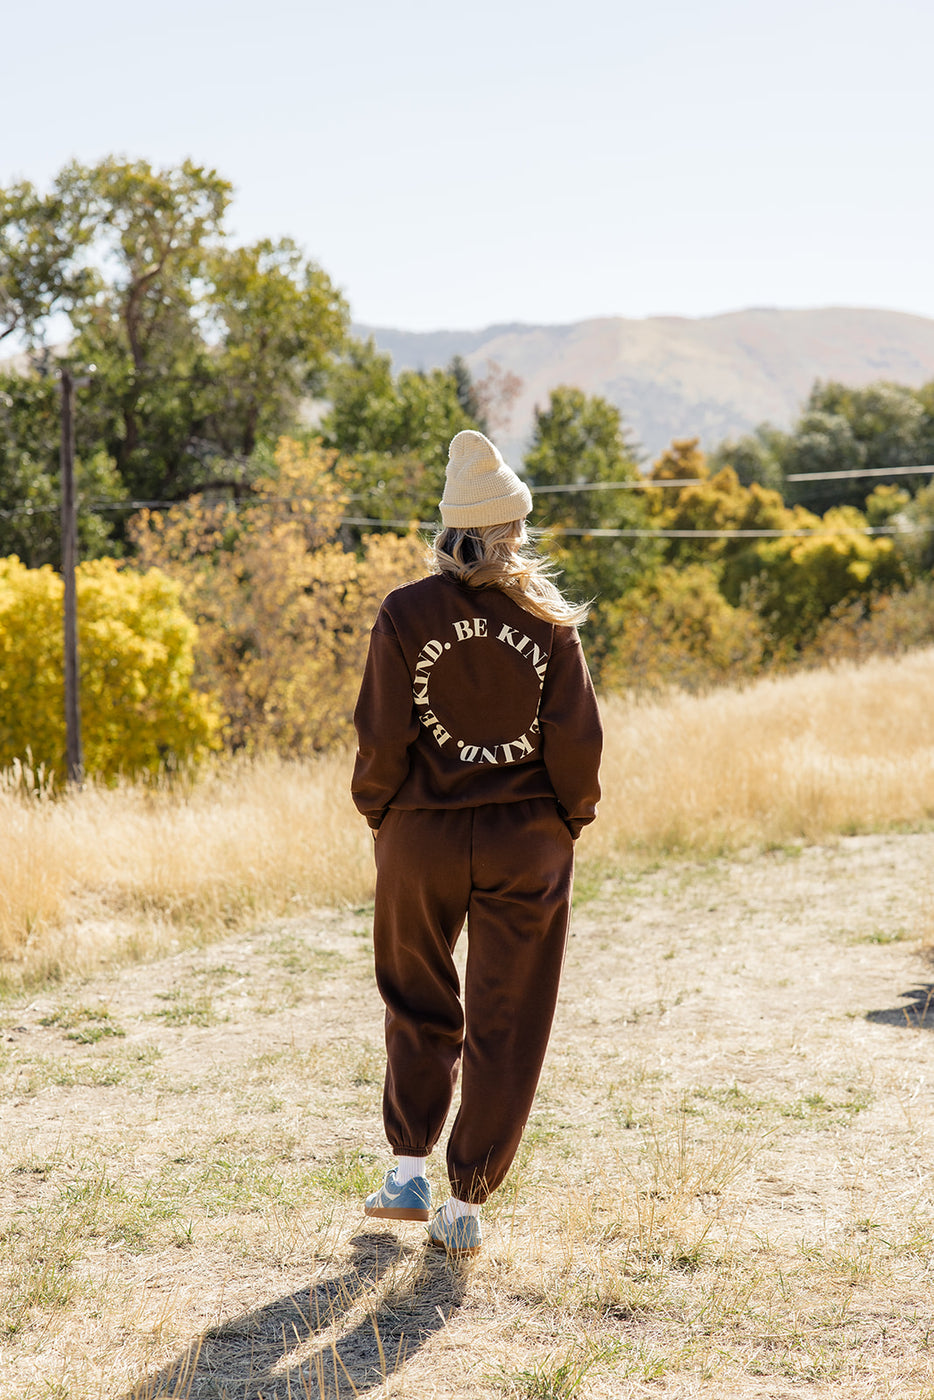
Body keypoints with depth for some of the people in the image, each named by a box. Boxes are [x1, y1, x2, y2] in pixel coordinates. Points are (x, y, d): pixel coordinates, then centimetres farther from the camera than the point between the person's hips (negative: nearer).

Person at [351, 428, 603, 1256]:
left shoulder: (406, 614, -8)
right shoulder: (547, 619, -6)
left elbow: (381, 735, -8)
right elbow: (578, 739, -6)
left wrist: (378, 814, 8)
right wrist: (572, 817, 10)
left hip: (421, 840, 1)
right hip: (527, 844, 0)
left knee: (420, 1004, 21)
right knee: (506, 1024, 8)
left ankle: (409, 1174, 22)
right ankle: (466, 1205, 8)